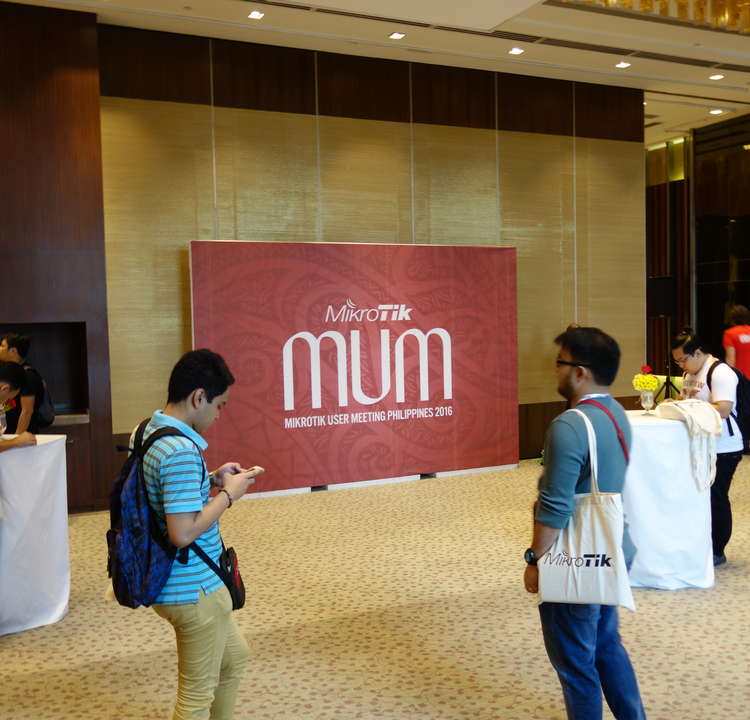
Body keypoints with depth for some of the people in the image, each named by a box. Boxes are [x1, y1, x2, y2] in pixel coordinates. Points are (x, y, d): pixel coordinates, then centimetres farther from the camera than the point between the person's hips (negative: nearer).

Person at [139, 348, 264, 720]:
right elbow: (183, 532, -30)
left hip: (175, 582, 10)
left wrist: (211, 479, 6)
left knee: (234, 656, 28)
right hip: (193, 589, -10)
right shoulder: (182, 450, -28)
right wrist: (228, 494, -18)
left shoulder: (146, 432, 2)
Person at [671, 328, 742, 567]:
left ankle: (717, 552, 13)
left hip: (722, 449, -9)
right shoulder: (690, 374, 11)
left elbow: (723, 410, -26)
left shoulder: (720, 373, -17)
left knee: (716, 499, 0)